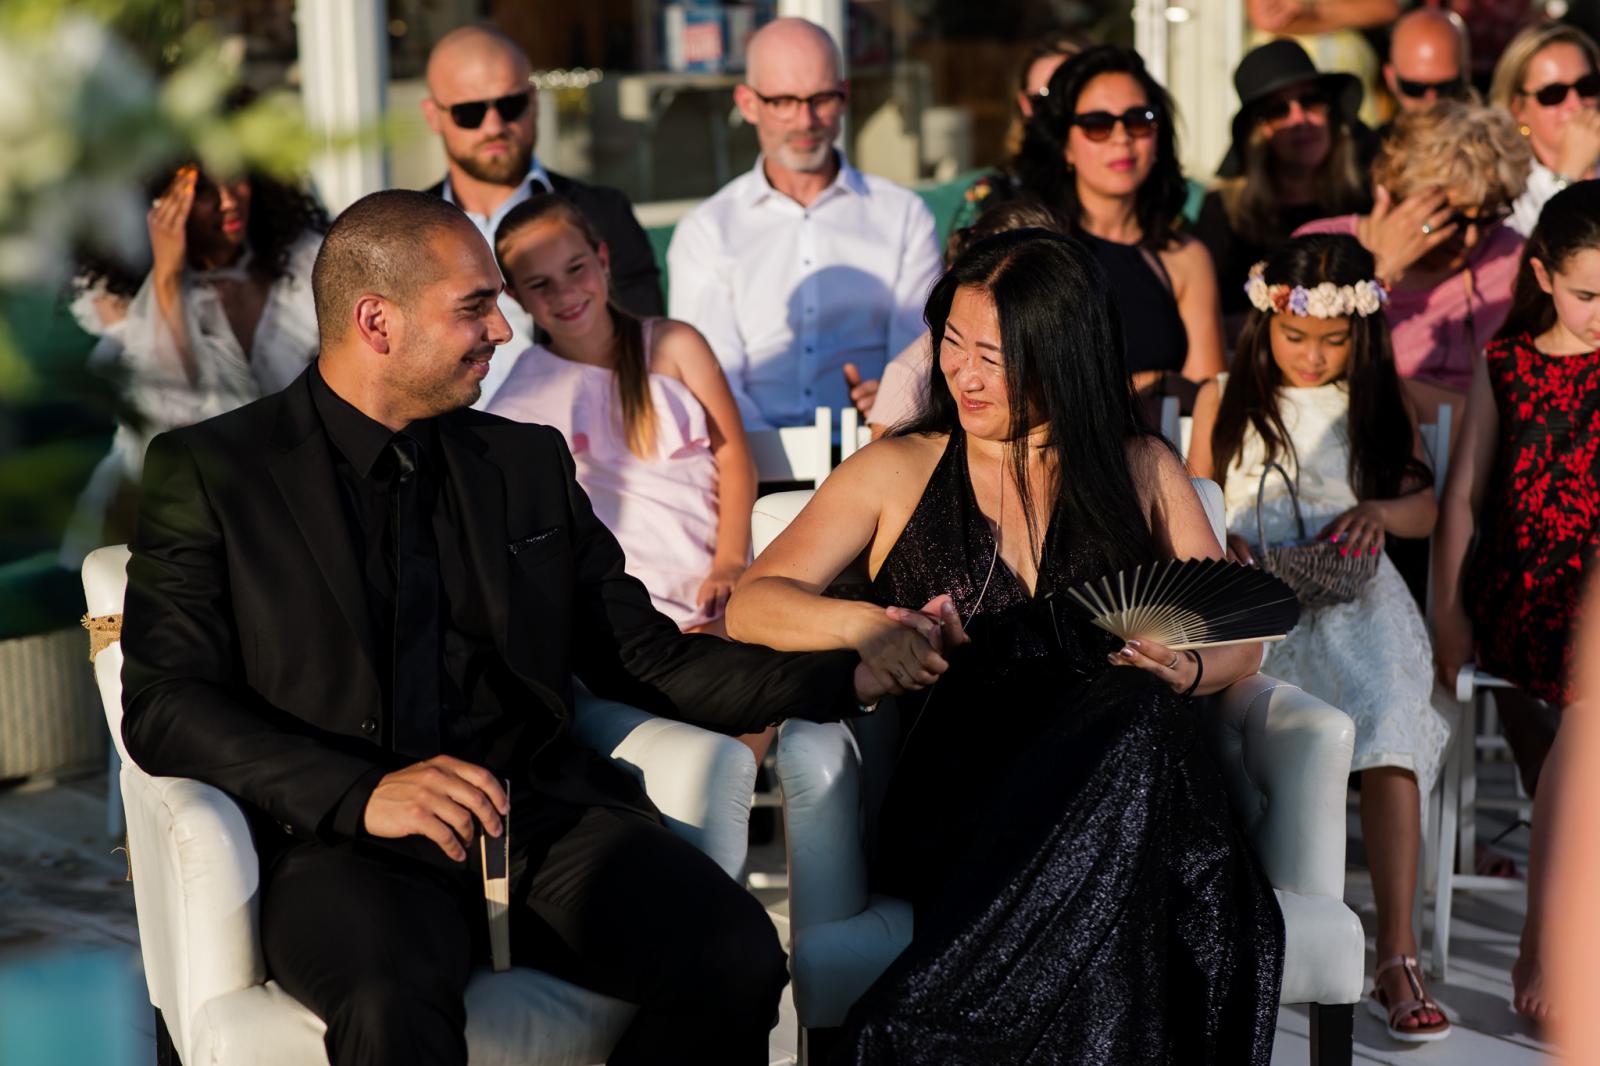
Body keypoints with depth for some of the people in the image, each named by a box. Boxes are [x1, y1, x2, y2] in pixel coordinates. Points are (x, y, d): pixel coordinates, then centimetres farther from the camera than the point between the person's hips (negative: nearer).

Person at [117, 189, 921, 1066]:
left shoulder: (530, 463, 19)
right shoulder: (209, 470, 6)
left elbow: (641, 655, 20)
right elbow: (163, 704, -3)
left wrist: (849, 675, 8)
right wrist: (362, 794, -18)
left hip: (542, 819, 4)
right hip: (343, 841, -4)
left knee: (736, 955, -25)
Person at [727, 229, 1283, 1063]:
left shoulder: (1141, 470, 21)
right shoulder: (900, 471, 18)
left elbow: (1240, 641, 20)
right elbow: (749, 604, 10)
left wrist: (1189, 670, -5)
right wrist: (864, 624, -11)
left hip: (1122, 781, 2)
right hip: (952, 804, -2)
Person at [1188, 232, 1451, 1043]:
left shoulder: (1377, 405, 17)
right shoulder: (1225, 402, 15)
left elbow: (1427, 509, 16)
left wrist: (1381, 510, -7)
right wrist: (1219, 543, -8)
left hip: (1352, 596, 0)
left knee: (1391, 727, -29)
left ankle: (1396, 957, -30)